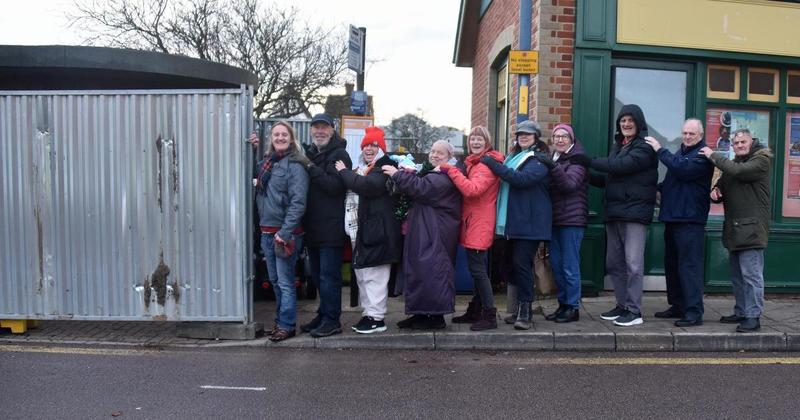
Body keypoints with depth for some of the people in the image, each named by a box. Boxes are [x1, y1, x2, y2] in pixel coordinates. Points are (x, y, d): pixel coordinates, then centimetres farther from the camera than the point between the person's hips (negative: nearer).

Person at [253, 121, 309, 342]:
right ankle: (280, 321, 28)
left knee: (285, 281, 0)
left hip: (285, 232, -8)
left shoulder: (295, 165, -10)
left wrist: (284, 232, -21)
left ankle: (286, 325, 11)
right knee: (274, 280, 16)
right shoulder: (265, 162, 11)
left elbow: (298, 202, -16)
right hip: (267, 231, 8)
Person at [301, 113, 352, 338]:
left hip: (331, 227, -8)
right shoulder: (309, 153, 17)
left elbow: (335, 186, -19)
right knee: (318, 274, 16)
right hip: (313, 226, 8)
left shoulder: (339, 154, -7)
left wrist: (311, 168, -19)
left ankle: (331, 320, 7)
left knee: (329, 275, -3)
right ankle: (324, 315, 29)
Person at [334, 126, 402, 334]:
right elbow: (351, 189, 33)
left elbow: (367, 185, -24)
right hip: (360, 229, 9)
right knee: (362, 274, 13)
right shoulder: (360, 169, 21)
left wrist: (344, 172, -11)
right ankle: (368, 313, 22)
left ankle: (376, 317, -1)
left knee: (375, 275, -7)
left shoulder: (385, 168, -7)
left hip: (377, 229, -9)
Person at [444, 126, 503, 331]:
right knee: (478, 269, 16)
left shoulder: (488, 164, -13)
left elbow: (472, 189, -26)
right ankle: (474, 312, 26)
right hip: (472, 223, 10)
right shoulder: (472, 163, 18)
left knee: (477, 269, -9)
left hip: (480, 224, -10)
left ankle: (489, 315, -2)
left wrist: (451, 170, -22)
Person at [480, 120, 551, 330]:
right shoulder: (515, 157, 21)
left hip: (530, 222, -8)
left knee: (522, 263, -11)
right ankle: (520, 309, 17)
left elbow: (522, 179, -21)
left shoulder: (539, 159, -5)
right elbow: (506, 181, 29)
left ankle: (525, 312, -5)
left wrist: (494, 165, -20)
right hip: (514, 220, 8)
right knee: (515, 264, 9)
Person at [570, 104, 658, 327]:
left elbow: (623, 165, -22)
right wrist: (588, 176, 5)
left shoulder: (645, 147, -6)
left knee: (633, 263, -6)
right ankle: (622, 305, 22)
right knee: (613, 262, 11)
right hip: (614, 212, 8)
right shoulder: (616, 146, 18)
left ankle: (634, 311, 1)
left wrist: (590, 161, -17)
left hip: (635, 212, -8)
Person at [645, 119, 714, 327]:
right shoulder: (680, 153, 20)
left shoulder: (702, 155, -8)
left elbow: (683, 169, -25)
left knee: (689, 265, -10)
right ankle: (677, 306, 25)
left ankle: (694, 312, -6)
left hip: (690, 219, -9)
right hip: (673, 217, 10)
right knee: (672, 263, 14)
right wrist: (659, 188, 11)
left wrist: (660, 150, -18)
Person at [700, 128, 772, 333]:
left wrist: (713, 155, -11)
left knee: (751, 274, -8)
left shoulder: (761, 160, -3)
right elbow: (722, 186, 23)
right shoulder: (732, 163, 21)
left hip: (751, 229, -8)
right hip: (734, 229, 8)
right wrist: (715, 191, -1)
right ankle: (741, 312, 22)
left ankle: (753, 316, -4)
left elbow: (738, 172, -21)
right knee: (737, 275, 13)